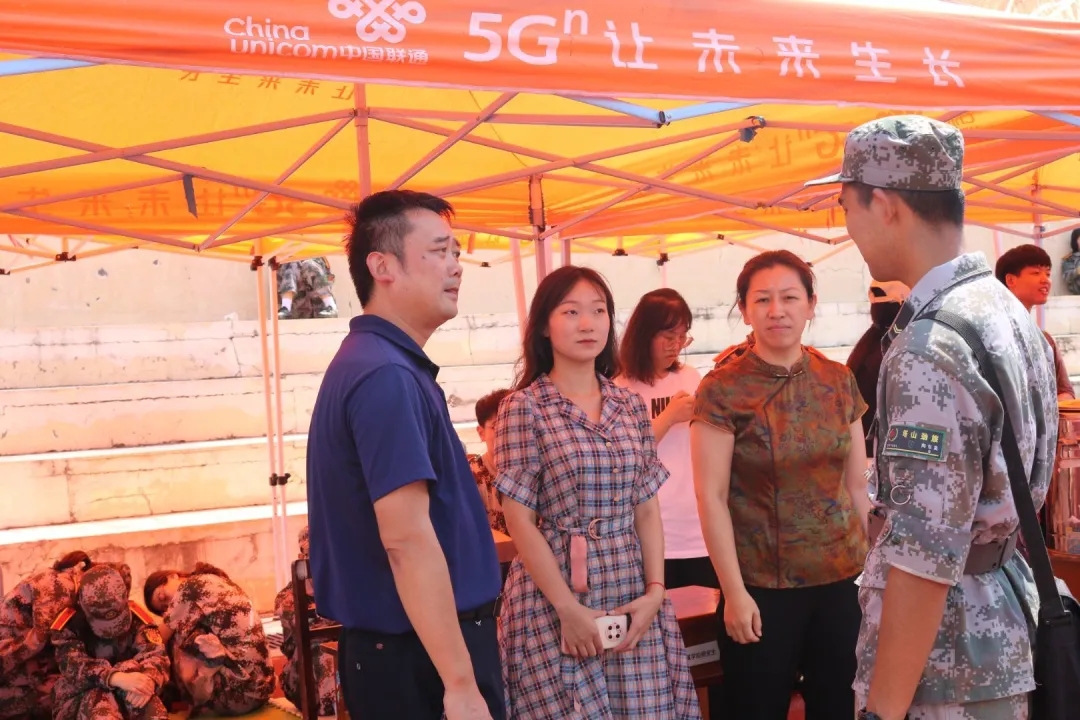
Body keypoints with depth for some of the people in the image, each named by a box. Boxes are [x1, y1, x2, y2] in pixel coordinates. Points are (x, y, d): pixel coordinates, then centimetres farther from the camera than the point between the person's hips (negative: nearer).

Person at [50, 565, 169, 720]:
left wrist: (148, 680, -33)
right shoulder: (71, 624, -9)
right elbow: (73, 666, -20)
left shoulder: (136, 618, -1)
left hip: (128, 692, 2)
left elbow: (155, 654, -7)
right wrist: (118, 678, -38)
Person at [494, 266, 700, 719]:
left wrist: (655, 591, -3)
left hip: (632, 595, 4)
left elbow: (647, 509, 8)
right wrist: (567, 607, -13)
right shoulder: (524, 407, -6)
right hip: (554, 596, -4)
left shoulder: (631, 406, 8)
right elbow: (520, 520, -9)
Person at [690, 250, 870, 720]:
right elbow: (711, 497, -11)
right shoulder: (722, 390, -10)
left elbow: (857, 484, 9)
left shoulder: (839, 381, 3)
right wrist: (734, 592, -12)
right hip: (761, 587, -4)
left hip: (843, 579, 4)